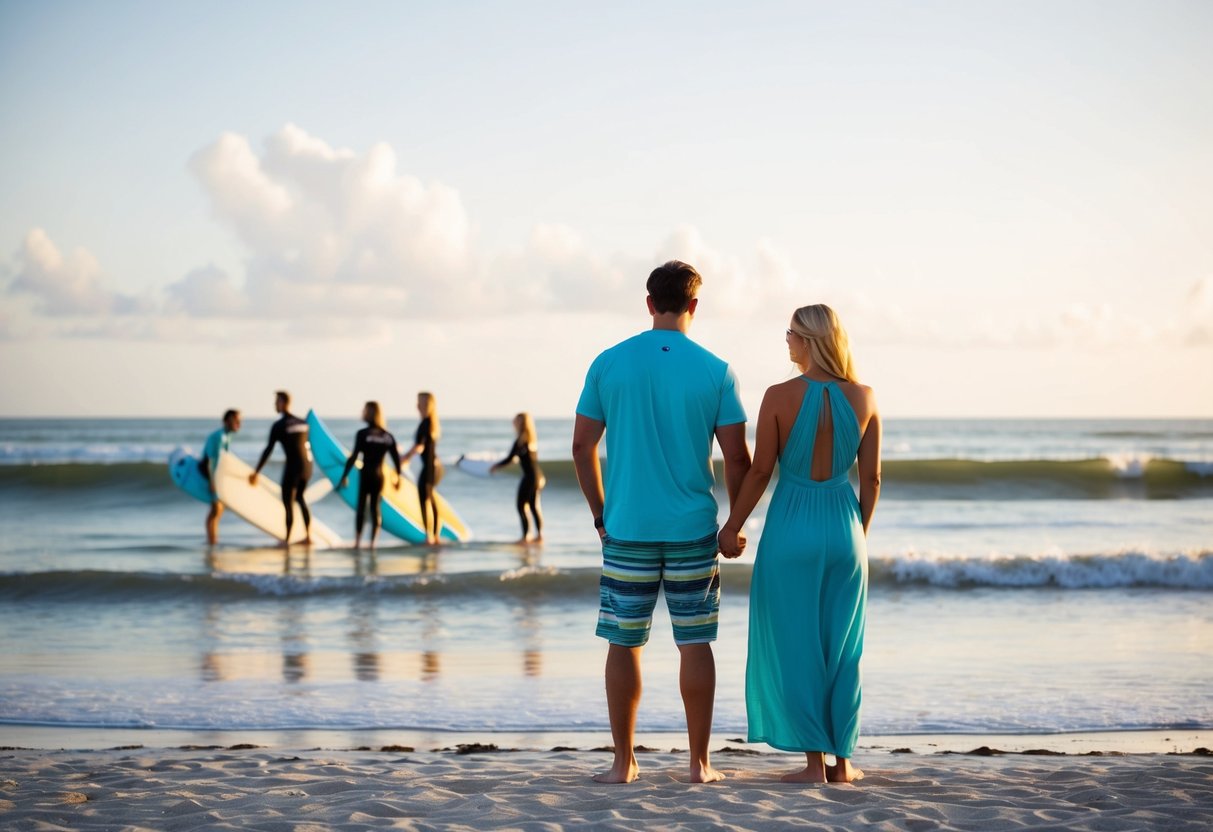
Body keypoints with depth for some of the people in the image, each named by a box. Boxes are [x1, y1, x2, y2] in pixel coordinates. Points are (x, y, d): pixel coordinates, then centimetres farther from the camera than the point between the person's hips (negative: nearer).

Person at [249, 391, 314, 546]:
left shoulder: (278, 426, -9)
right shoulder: (303, 423, 9)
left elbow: (268, 450, -10)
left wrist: (256, 472, -6)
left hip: (292, 466, -7)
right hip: (307, 465, 7)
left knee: (288, 502, 3)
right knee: (299, 498, 22)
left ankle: (287, 539, 7)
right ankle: (308, 535, 19)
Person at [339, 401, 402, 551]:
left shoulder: (363, 434, -9)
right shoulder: (388, 436, 3)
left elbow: (354, 457, -13)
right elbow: (396, 458, 5)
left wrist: (344, 475, -7)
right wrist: (398, 477, 16)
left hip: (365, 475, -3)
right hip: (379, 475, 3)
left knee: (361, 507, 6)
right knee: (375, 508, 8)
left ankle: (357, 542, 3)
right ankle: (373, 543, 3)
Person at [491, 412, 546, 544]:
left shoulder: (520, 440, -12)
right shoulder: (532, 440, 10)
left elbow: (509, 459, -12)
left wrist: (495, 467, 1)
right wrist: (518, 458, 32)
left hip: (529, 477, -8)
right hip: (538, 476, 8)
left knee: (522, 506, -1)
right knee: (534, 506, 14)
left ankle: (526, 535, -5)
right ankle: (539, 534, 13)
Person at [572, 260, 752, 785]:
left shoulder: (609, 364, 0)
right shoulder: (715, 372, -3)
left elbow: (582, 447, 2)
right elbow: (736, 457, -3)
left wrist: (601, 515, 13)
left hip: (627, 529, 0)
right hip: (693, 529, 0)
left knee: (624, 645, 8)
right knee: (694, 643, 7)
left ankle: (624, 763, 12)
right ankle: (699, 762, 10)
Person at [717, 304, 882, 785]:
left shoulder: (781, 397, -10)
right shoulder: (863, 398, -1)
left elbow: (760, 471, -7)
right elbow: (871, 478, 3)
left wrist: (732, 526, 5)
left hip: (792, 527, -3)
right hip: (844, 527, 3)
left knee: (796, 646, 6)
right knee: (842, 650, 12)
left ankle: (815, 761, 6)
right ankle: (842, 761, 16)